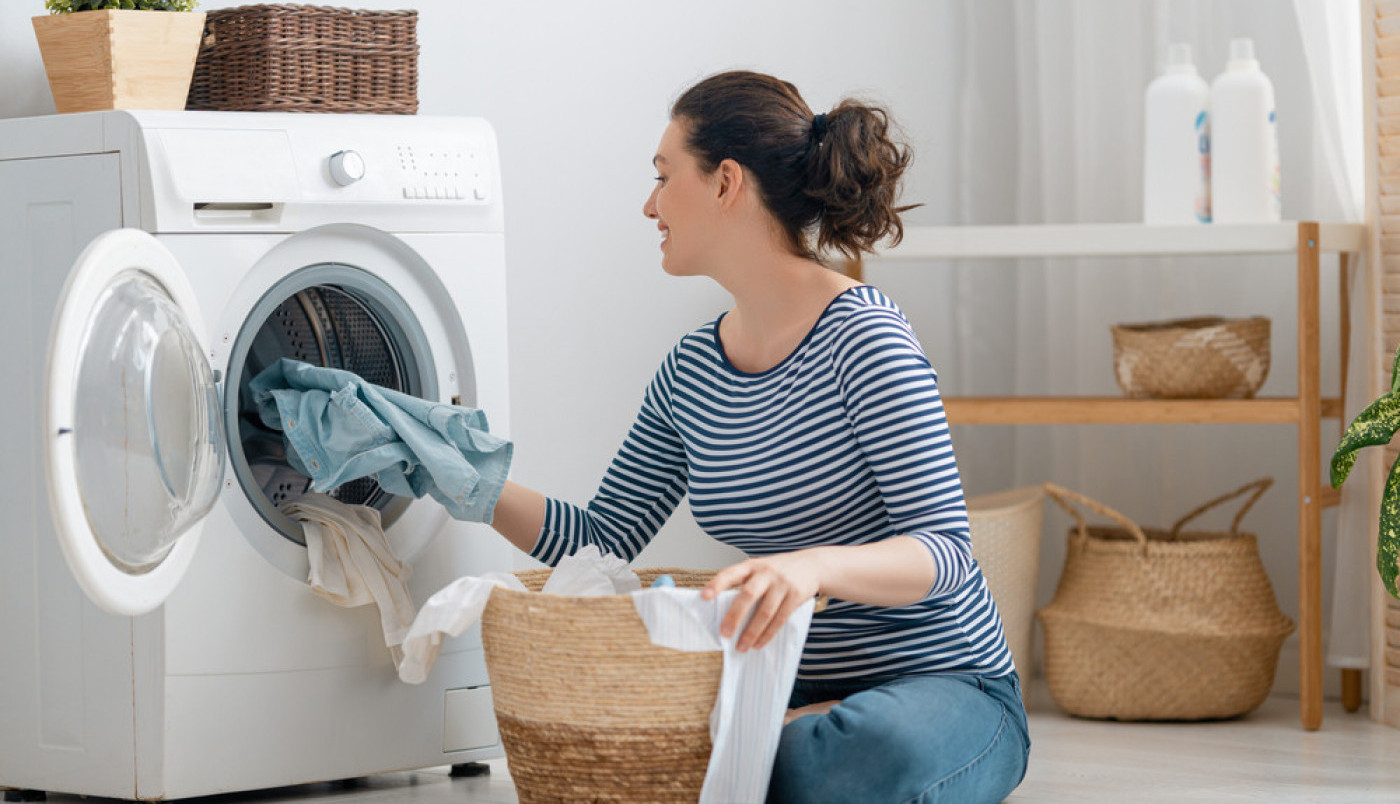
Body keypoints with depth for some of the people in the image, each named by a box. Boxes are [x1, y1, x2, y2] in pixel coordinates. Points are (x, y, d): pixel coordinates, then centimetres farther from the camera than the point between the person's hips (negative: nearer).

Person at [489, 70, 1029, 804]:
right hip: (793, 687, 6)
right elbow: (605, 539, 13)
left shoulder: (863, 340, -15)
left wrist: (816, 565, -40)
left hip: (942, 687, -6)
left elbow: (944, 550, -21)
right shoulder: (691, 371, 8)